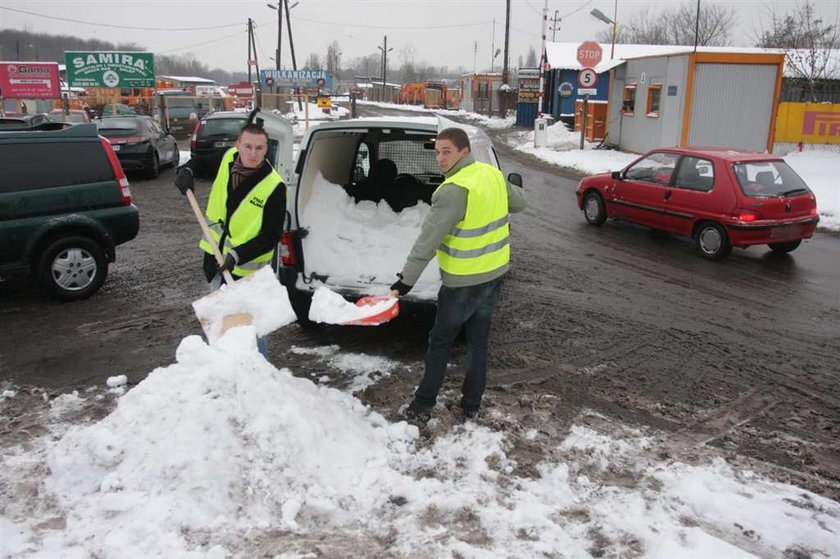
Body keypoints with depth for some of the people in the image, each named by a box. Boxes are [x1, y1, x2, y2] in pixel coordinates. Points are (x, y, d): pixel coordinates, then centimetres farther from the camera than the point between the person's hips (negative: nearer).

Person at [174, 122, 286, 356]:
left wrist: (237, 255, -29)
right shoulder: (227, 159, -7)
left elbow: (271, 237, -20)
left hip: (247, 269, -6)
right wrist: (186, 170, -3)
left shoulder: (274, 186, -23)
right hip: (215, 257, 7)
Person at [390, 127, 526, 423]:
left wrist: (405, 281, -23)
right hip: (495, 273, 7)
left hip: (464, 282, -7)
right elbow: (518, 203, 18)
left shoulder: (455, 190, -24)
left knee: (440, 342, 8)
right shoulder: (493, 173, 0)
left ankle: (423, 405, 19)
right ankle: (471, 405, 28)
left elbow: (429, 238, -25)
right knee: (479, 340, 17)